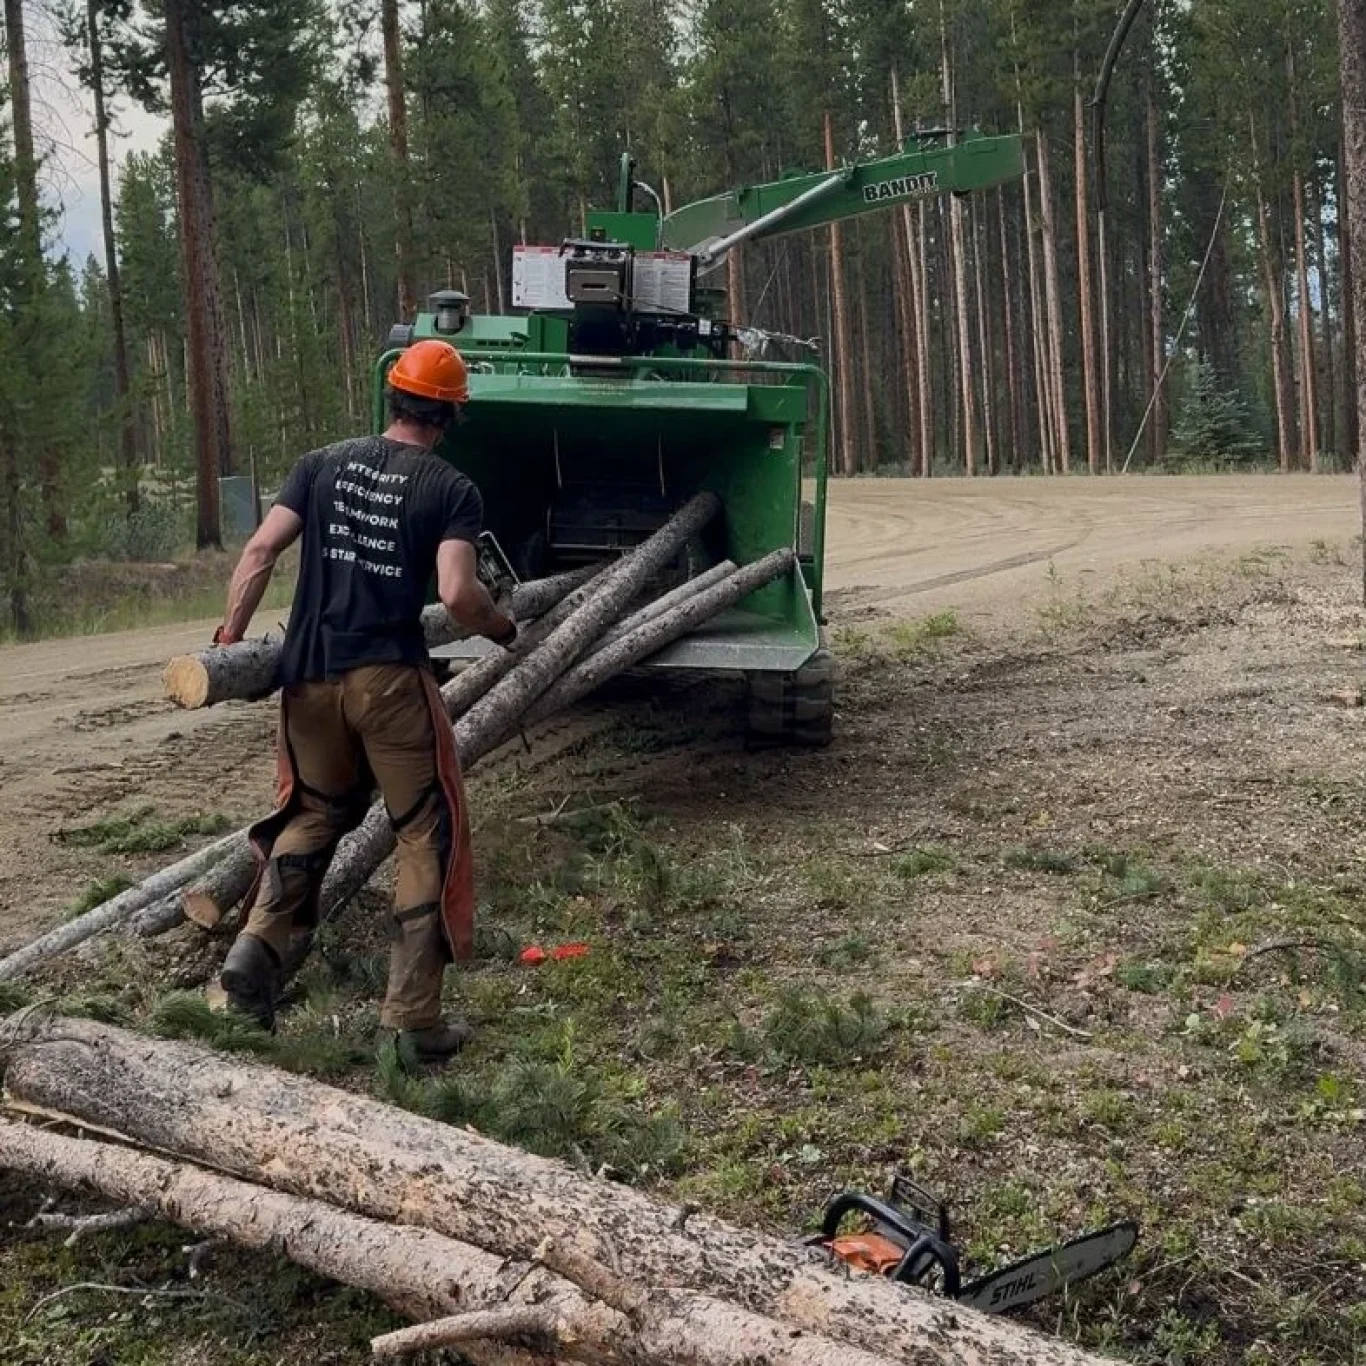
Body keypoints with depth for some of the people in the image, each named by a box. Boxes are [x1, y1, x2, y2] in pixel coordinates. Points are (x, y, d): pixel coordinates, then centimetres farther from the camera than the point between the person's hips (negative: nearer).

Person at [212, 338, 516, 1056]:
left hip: (308, 674, 5)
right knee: (428, 835, 7)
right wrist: (503, 628, 5)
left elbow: (260, 550, 1)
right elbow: (458, 595, -15)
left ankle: (257, 948, 5)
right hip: (390, 679, -4)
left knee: (313, 813, 24)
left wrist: (230, 637, 8)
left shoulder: (323, 464, 9)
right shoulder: (452, 490, -2)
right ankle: (413, 1018, 6)